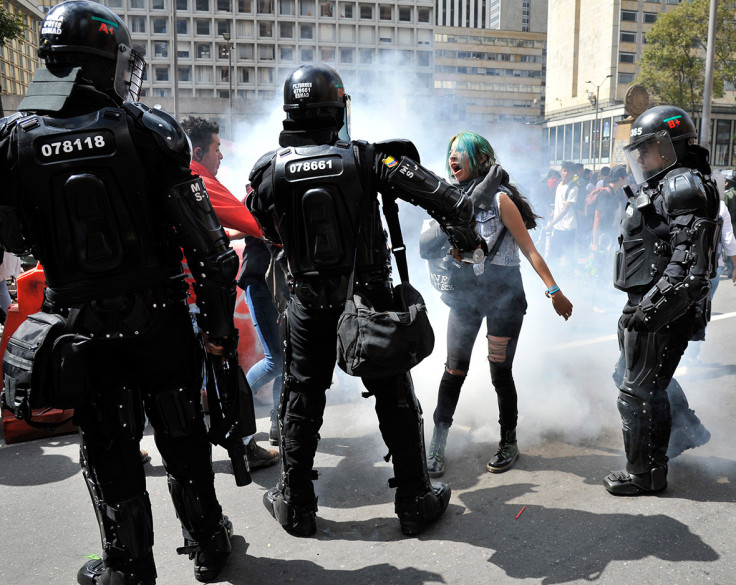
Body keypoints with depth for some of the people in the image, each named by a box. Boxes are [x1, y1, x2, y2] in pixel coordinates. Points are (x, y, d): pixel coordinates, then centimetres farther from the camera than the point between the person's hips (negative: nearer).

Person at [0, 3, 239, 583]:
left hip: (82, 328, 1)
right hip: (159, 319, -1)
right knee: (182, 436, 16)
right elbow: (204, 237, -12)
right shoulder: (148, 128, -10)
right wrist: (220, 317, -4)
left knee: (109, 452, 16)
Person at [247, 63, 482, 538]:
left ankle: (296, 504, 27)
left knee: (302, 400, 16)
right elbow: (443, 195, -18)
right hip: (370, 301, -1)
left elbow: (265, 231, 10)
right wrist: (465, 233, -4)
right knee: (396, 401, 11)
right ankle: (415, 500, 22)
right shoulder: (365, 158, -12)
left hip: (308, 305, 2)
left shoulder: (269, 172, -6)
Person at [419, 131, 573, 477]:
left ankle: (509, 444, 22)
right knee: (454, 370, 2)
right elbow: (427, 247, 14)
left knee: (500, 372, 2)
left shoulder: (499, 199, -9)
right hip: (465, 294, 4)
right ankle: (437, 446, 12)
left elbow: (529, 249, -9)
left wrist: (554, 291, -13)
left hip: (503, 295, -4)